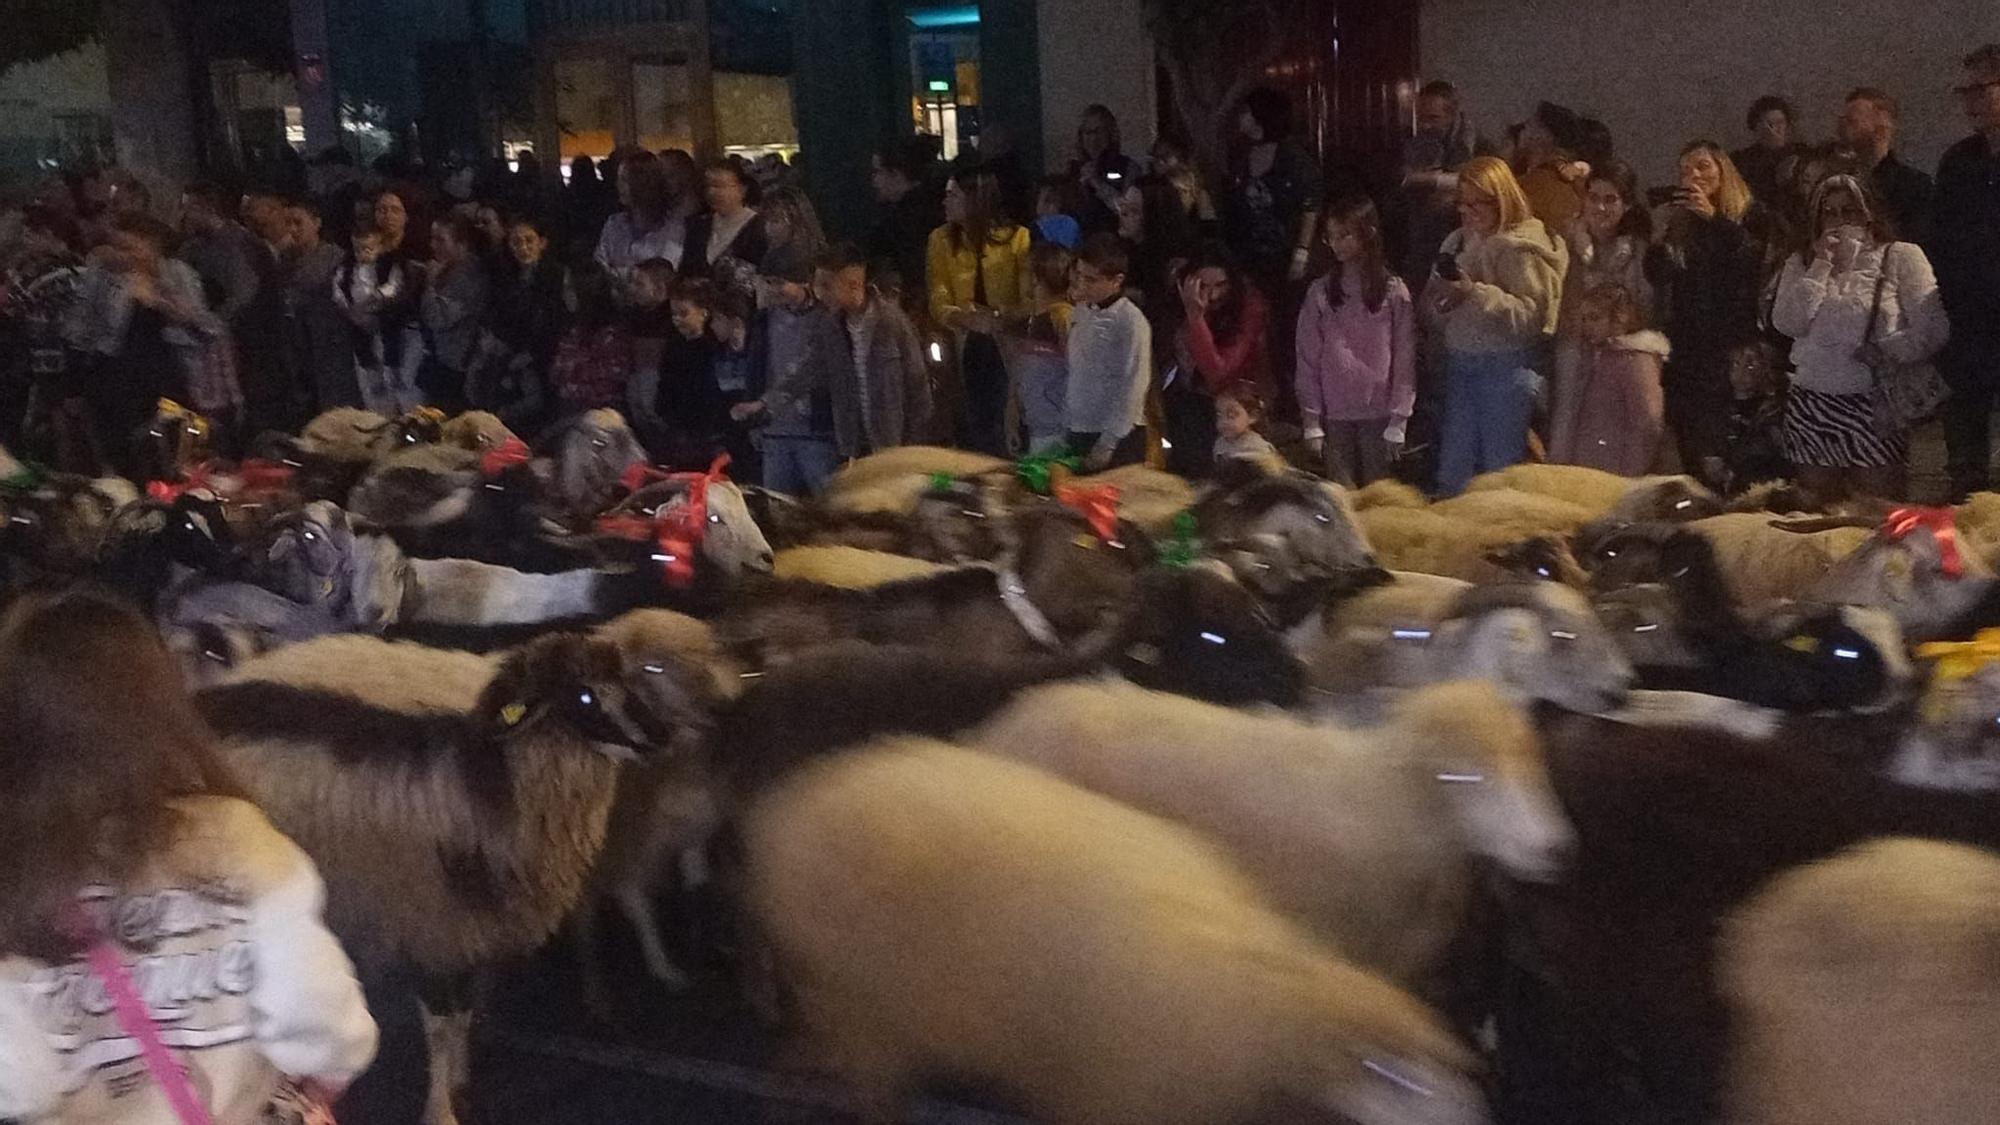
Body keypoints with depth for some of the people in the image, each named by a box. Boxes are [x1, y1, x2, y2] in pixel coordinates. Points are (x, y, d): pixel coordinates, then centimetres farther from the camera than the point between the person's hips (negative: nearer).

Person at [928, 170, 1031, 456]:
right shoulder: (941, 239, 2)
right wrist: (968, 318, -23)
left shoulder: (1017, 238, -6)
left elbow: (1031, 300, -8)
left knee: (1010, 430, -8)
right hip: (963, 348, 2)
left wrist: (998, 315, -24)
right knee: (974, 430, -3)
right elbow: (939, 305, -4)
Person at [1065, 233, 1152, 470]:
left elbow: (1132, 389, -15)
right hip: (1078, 433, 7)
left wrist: (1106, 445, -16)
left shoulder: (1131, 322, -13)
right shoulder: (1081, 312, 9)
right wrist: (1066, 426, 11)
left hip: (1116, 440, -6)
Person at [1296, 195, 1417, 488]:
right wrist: (1311, 422, -2)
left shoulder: (1394, 291, 1)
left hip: (1379, 416, -1)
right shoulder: (1320, 293, 4)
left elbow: (1405, 360, 0)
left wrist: (1398, 421, -5)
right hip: (1334, 417, 1)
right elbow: (1308, 360, 3)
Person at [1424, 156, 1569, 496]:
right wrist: (1439, 303, -3)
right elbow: (1437, 318, 20)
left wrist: (1477, 293, -24)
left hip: (1507, 366, -7)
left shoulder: (1522, 247, -9)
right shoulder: (1458, 242, 13)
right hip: (1460, 362, 7)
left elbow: (1533, 314, -19)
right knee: (1453, 471, 10)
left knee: (1500, 469, 1)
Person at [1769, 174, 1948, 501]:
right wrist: (1822, 264, -4)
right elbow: (1787, 324, -5)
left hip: (1874, 403, -3)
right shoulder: (1801, 264, 13)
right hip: (1811, 404, 3)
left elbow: (1932, 331, -5)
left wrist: (1882, 355, -16)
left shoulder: (1901, 256, 3)